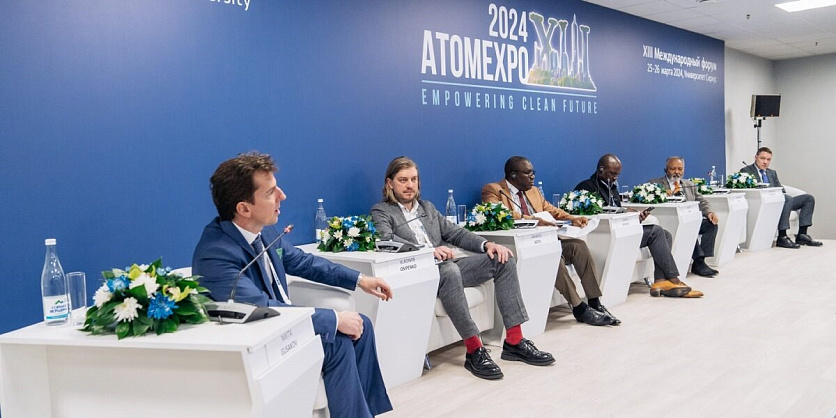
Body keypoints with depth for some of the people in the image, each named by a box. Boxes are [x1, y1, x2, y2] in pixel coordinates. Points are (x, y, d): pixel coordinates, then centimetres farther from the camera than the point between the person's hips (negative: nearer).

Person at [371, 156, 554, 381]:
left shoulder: (427, 207, 26)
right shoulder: (380, 211, 6)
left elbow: (456, 233, 19)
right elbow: (387, 240, -15)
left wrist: (487, 244, 0)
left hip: (448, 265, 7)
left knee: (503, 259, -11)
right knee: (449, 270, -39)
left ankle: (514, 341, -13)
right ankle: (474, 350, -32)